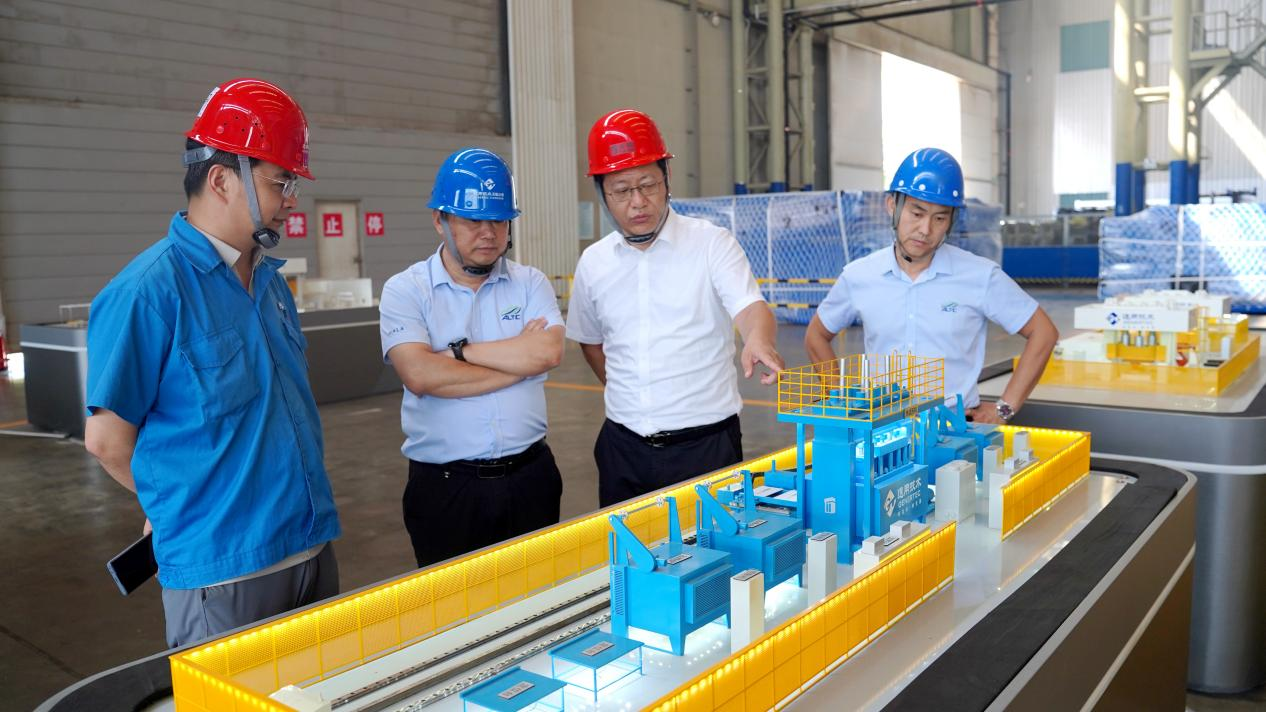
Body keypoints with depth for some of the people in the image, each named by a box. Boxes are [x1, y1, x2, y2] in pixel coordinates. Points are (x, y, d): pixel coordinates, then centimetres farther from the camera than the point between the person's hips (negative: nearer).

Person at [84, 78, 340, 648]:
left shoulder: (269, 279, 8)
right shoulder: (148, 290, -16)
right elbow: (107, 436, -10)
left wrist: (295, 505, 14)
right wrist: (177, 506, 4)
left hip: (313, 548, 8)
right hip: (223, 571, -7)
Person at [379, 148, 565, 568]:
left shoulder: (529, 283, 5)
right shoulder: (405, 290, -2)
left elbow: (549, 351, -13)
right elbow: (419, 376, -18)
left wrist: (458, 350, -13)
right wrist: (520, 359, -12)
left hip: (529, 475, 2)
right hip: (444, 486, -2)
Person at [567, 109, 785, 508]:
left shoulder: (712, 243, -6)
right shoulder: (594, 262, 6)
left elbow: (749, 306, -21)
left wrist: (758, 340, -42)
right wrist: (626, 394, 9)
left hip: (706, 444, -3)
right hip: (623, 446, 4)